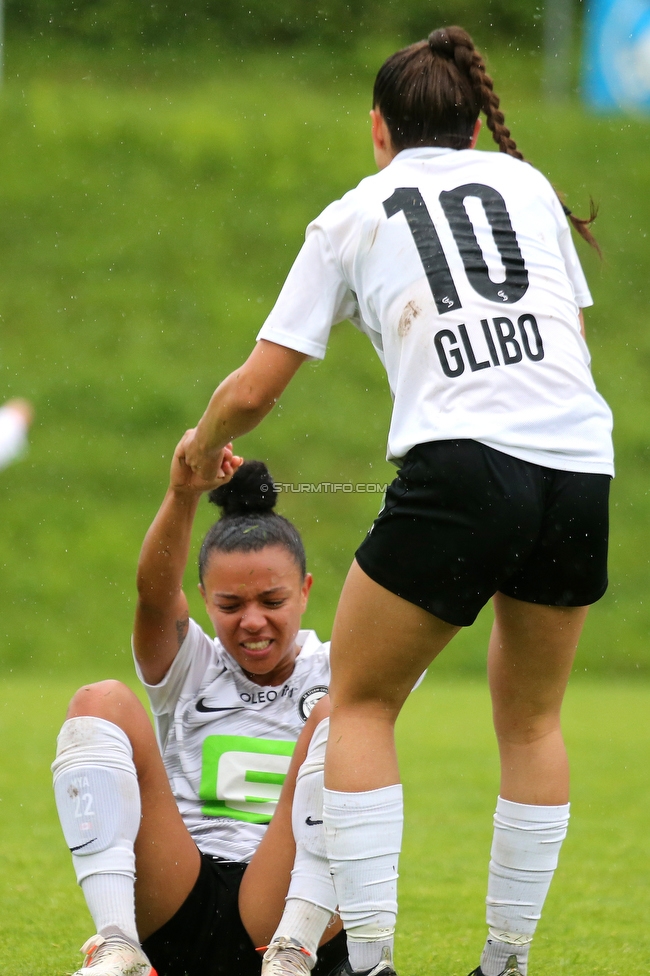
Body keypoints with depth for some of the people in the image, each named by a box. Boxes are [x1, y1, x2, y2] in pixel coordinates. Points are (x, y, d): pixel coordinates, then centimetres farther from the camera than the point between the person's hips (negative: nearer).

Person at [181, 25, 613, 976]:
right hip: (580, 463, 3)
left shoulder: (353, 215, 14)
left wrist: (202, 450, 34)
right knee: (532, 718, 20)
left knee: (359, 701, 12)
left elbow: (252, 392, 14)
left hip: (461, 466, -3)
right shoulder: (527, 183, 22)